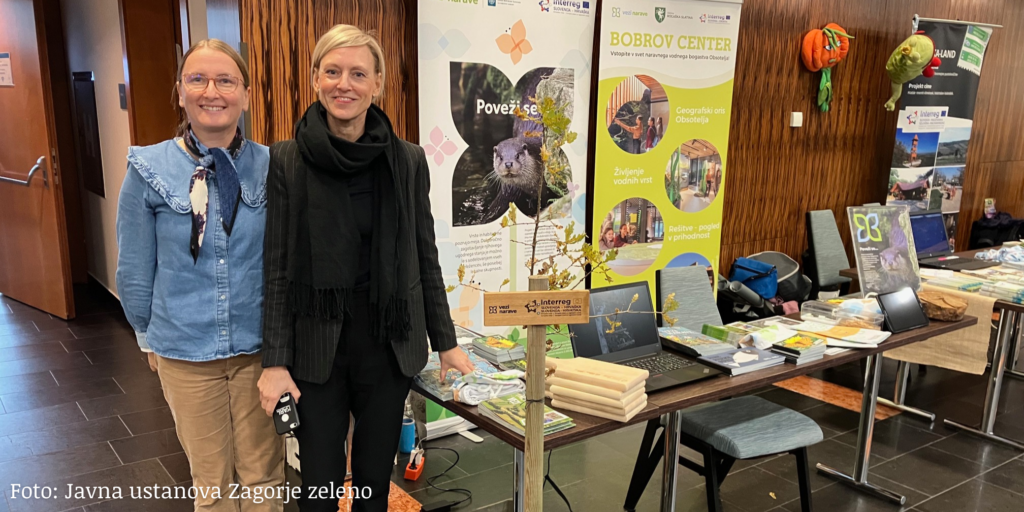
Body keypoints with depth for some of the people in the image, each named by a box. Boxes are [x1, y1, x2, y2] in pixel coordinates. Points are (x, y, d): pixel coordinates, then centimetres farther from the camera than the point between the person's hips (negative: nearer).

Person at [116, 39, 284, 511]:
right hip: (185, 356, 0)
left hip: (260, 348, 1)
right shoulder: (149, 170, -8)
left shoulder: (270, 167, -6)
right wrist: (151, 338, 10)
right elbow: (135, 271, 2)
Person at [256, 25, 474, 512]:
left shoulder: (408, 161, -2)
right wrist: (274, 361, -8)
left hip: (389, 344, 2)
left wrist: (445, 341, 6)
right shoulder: (285, 161, -6)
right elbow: (275, 267, -5)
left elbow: (425, 257, 4)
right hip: (316, 346, -1)